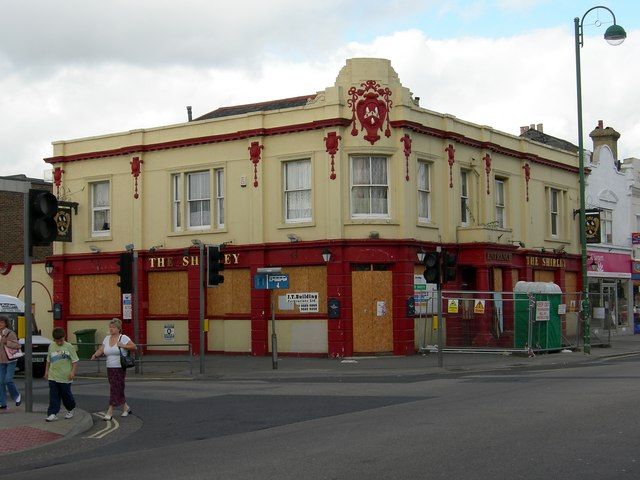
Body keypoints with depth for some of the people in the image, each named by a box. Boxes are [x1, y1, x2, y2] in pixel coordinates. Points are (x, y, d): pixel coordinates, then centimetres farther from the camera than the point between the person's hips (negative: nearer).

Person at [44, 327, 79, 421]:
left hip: (65, 377, -3)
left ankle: (70, 410, 31)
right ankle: (53, 414, -2)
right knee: (53, 396, -2)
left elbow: (75, 361, -4)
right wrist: (47, 371, 16)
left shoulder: (69, 347, -4)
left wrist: (73, 371, -14)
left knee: (66, 395, 8)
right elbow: (48, 360, 20)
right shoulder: (51, 347, 8)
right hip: (53, 377, 3)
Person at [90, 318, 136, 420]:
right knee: (117, 389, 11)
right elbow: (101, 350, 7)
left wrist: (123, 346, -18)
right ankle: (126, 408, 27)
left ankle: (110, 412, -5)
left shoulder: (123, 338, -5)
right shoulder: (107, 338, 13)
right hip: (110, 368, 6)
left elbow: (134, 347, -7)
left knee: (115, 389, -7)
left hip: (120, 368, -6)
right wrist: (95, 355, -13)